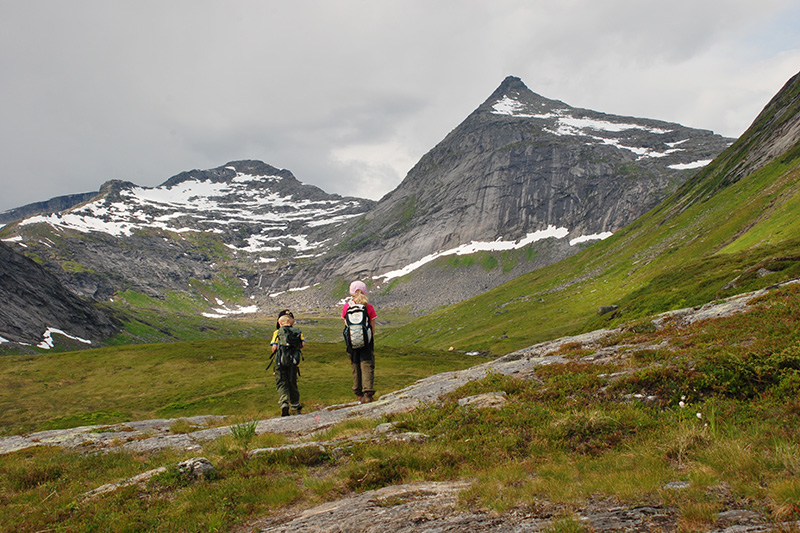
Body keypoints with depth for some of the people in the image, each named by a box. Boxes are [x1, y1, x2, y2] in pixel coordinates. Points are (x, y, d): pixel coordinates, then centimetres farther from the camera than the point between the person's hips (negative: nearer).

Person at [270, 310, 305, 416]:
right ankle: (296, 408, 20)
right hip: (294, 362, 3)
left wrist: (275, 352, 11)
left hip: (280, 362, -2)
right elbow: (303, 344, -4)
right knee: (292, 384, 14)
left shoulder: (277, 332, 1)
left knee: (281, 384, 3)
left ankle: (284, 403, -19)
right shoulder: (298, 332, 7)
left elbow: (274, 347, -10)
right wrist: (295, 349, 12)